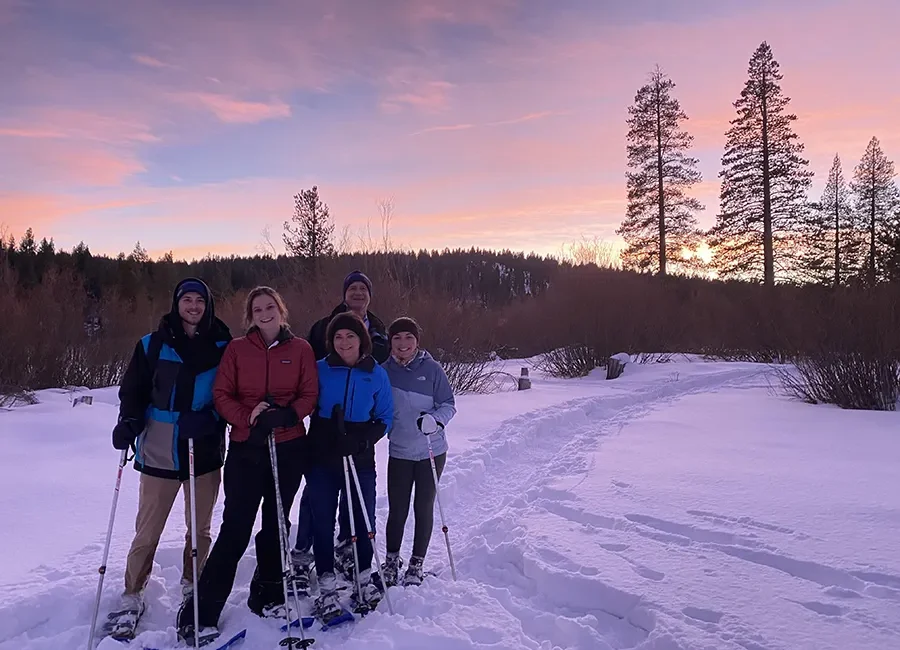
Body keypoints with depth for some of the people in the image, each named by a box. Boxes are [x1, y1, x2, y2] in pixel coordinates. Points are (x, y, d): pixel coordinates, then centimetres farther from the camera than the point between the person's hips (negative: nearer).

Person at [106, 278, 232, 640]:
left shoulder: (222, 347, 2)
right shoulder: (153, 345, 2)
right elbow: (133, 390, 4)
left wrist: (209, 417, -16)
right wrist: (129, 422, -12)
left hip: (205, 450, 1)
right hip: (160, 451, -1)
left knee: (200, 528, 13)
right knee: (147, 531, 3)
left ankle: (192, 590, 31)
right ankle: (132, 598, 21)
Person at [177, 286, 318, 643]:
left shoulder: (300, 349, 2)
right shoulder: (237, 348, 2)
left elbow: (309, 395, 0)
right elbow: (222, 394, -1)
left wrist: (286, 415, -18)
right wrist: (248, 418, -18)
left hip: (289, 448, 1)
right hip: (246, 447, -1)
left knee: (275, 523, 12)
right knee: (235, 527, -3)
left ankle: (267, 595, 29)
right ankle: (201, 612, 8)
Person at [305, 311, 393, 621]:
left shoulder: (376, 374, 0)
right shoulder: (319, 369, -1)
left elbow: (385, 418, 4)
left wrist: (365, 439, -13)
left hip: (361, 459, 1)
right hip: (321, 458, 0)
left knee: (363, 518, 8)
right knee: (323, 521, 4)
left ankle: (364, 578, 29)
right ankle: (327, 586, 18)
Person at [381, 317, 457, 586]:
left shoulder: (431, 368, -8)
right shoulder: (384, 371, -1)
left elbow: (448, 404, -6)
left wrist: (434, 419, -25)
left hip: (431, 451, -1)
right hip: (399, 452, 2)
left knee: (423, 508, 9)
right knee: (397, 510, 6)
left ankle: (417, 564, 27)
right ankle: (392, 561, 28)